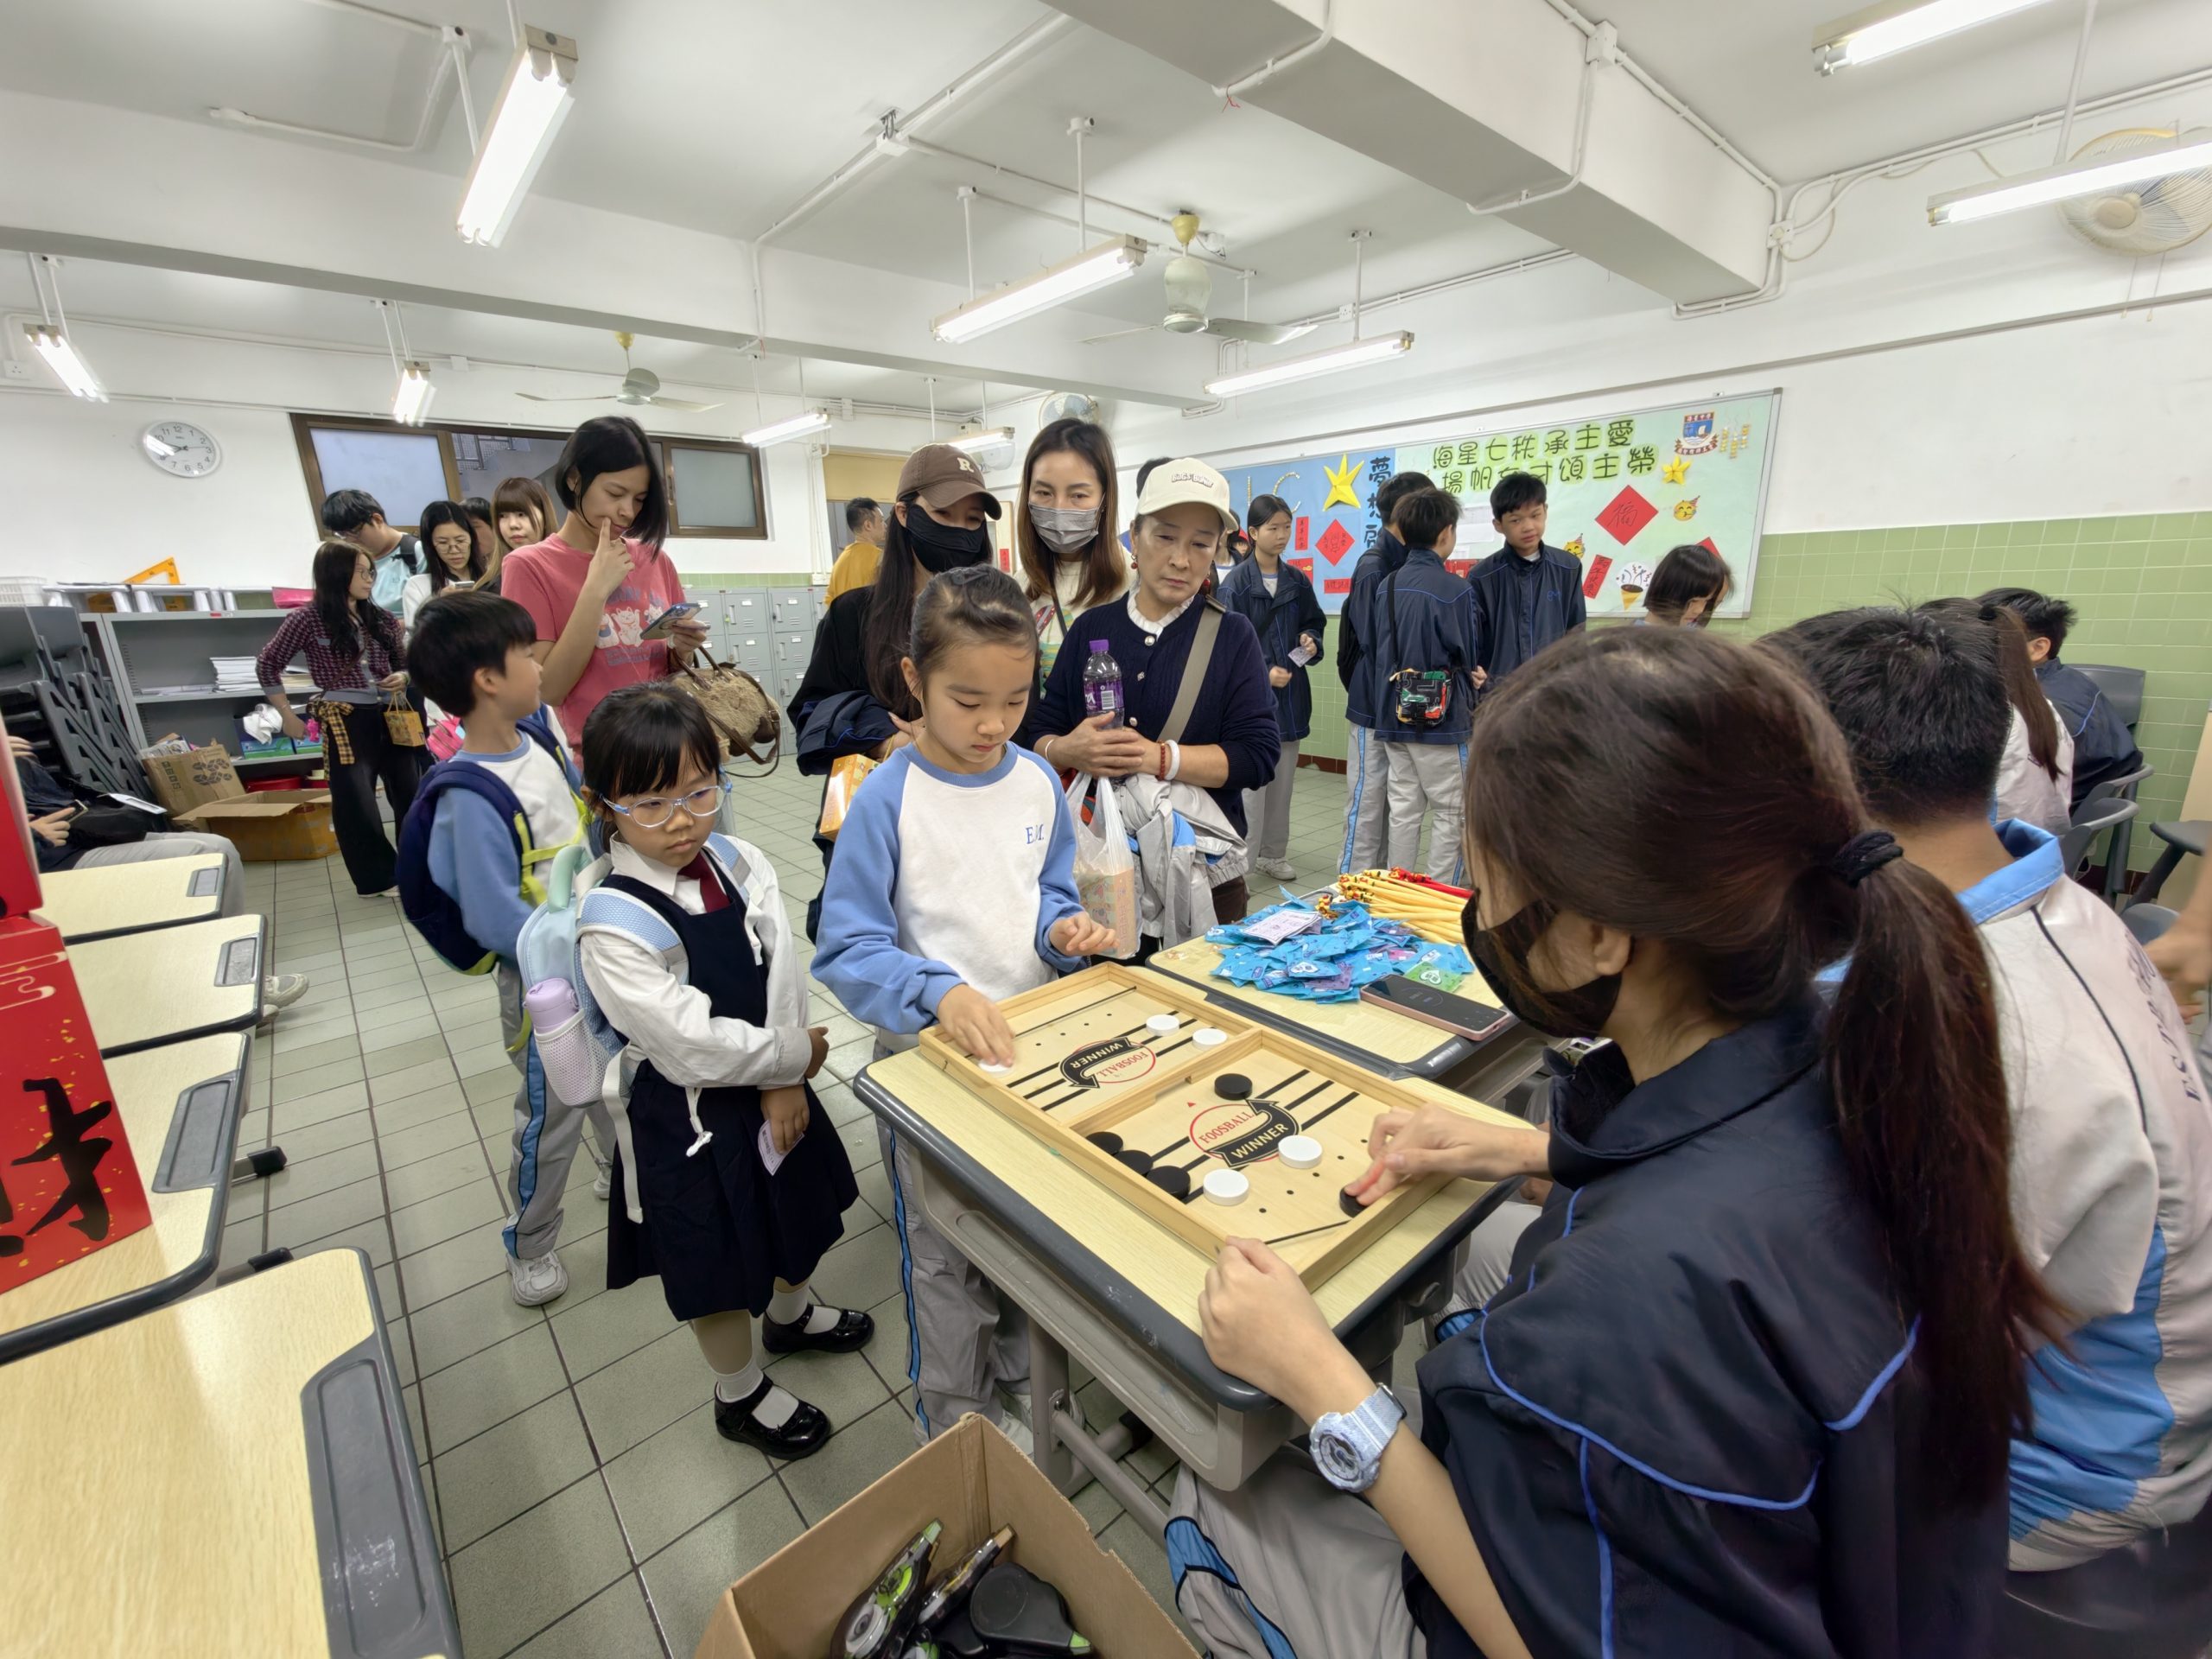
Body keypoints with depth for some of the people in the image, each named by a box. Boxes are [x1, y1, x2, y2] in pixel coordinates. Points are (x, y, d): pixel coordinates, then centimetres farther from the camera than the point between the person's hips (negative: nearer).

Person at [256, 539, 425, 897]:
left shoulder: (381, 618, 7)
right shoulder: (308, 618, -5)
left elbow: (406, 662, 18)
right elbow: (267, 665, 3)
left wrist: (403, 677, -5)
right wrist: (288, 716, 3)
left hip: (392, 714, 4)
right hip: (346, 720, -4)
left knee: (411, 793, 7)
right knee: (355, 802, 1)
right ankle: (379, 878, 13)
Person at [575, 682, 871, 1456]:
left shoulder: (741, 864, -10)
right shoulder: (613, 924, -27)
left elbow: (782, 973, -11)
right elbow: (692, 1043, -27)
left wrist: (785, 1083, -18)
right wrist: (797, 1054, -17)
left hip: (774, 1085, 6)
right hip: (690, 1117, -6)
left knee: (794, 1212, 29)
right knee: (718, 1264, 17)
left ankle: (789, 1312, 60)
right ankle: (741, 1396, 45)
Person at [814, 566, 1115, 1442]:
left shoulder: (1037, 781, -5)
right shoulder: (887, 799, -19)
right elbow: (846, 950, -19)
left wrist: (1064, 928, -14)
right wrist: (940, 993, -35)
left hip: (1029, 1039, 5)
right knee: (943, 1255, 16)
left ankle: (1013, 1351, 54)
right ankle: (956, 1417, 42)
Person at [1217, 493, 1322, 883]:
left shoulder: (1298, 581, 8)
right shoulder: (1236, 583, -8)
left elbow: (1315, 622, 20)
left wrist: (1311, 641, -2)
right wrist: (1263, 672, -20)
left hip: (1290, 693, 6)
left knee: (1283, 780, 13)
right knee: (1250, 783, -6)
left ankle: (1273, 854, 27)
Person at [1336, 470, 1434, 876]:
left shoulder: (1406, 564, 9)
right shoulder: (1374, 568, -14)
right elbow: (1375, 645, -18)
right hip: (1376, 708, -8)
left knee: (1390, 809, 14)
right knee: (1367, 808, 0)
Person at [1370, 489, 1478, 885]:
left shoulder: (1386, 586, 3)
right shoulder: (1454, 589, -13)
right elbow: (1469, 658, -3)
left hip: (1394, 716, 6)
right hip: (1440, 718, -6)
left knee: (1403, 809, 12)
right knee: (1449, 814, 5)